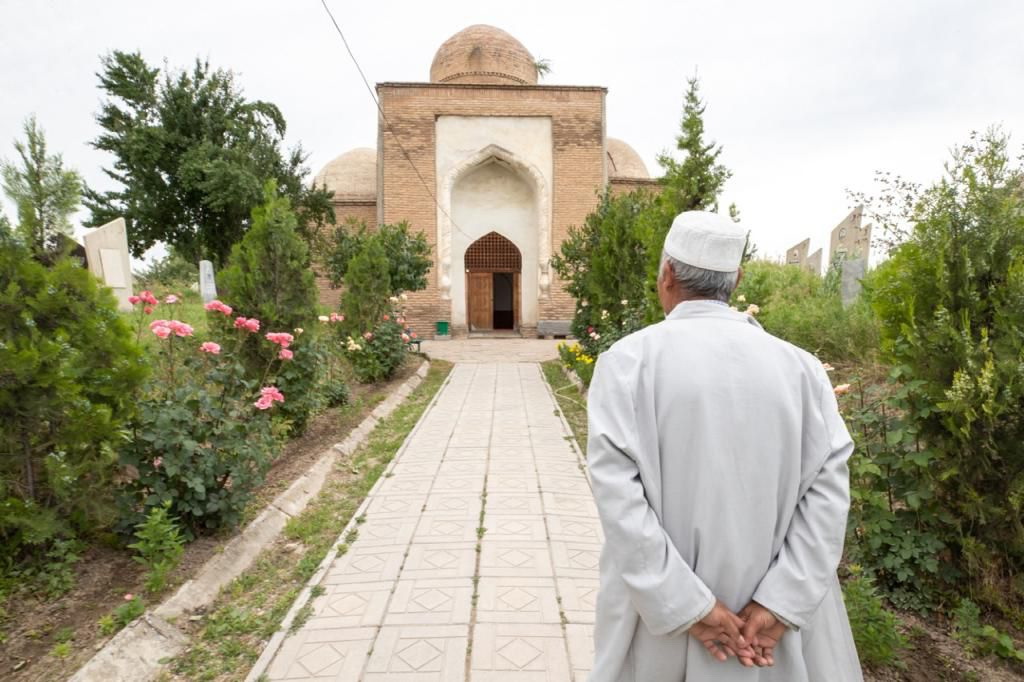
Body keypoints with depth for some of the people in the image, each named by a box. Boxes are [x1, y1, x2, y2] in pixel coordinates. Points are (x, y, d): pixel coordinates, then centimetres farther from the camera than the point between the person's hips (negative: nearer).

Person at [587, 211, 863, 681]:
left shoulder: (627, 361, -14)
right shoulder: (799, 366, -5)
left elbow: (617, 493, -20)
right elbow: (828, 487, -9)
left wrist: (687, 606, -15)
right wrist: (780, 603, -9)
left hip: (659, 605, -2)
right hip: (772, 613, 3)